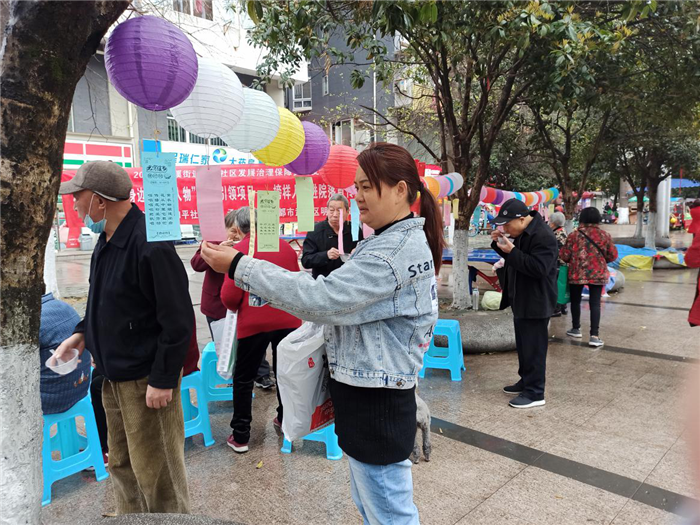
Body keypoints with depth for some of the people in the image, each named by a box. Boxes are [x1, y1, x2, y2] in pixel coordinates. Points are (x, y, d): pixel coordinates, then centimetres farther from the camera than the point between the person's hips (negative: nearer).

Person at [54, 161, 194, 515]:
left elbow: (177, 320, -22)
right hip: (114, 375, 9)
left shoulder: (149, 245, -23)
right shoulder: (107, 240, 8)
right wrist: (82, 332, 8)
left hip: (146, 379, -9)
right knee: (122, 464, 21)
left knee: (155, 471, 4)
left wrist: (163, 379, -19)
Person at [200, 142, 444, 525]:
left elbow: (320, 298, -27)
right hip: (368, 395, 10)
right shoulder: (403, 241, 11)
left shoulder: (397, 250, -22)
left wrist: (238, 265, -22)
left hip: (375, 403, -10)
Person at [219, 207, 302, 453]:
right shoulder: (286, 246, 4)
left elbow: (230, 296, -12)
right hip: (288, 320, 4)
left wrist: (237, 308, 9)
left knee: (243, 378, 11)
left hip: (254, 323, -4)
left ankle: (240, 436, 15)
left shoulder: (240, 250, -10)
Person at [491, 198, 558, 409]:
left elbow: (539, 268, -27)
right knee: (523, 345, 19)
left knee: (533, 348, -3)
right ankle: (526, 381, 32)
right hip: (521, 300, 10)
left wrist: (511, 251, -28)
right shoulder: (520, 233, 11)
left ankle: (535, 393, 6)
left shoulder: (543, 236, -21)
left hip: (535, 303, -10)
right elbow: (515, 257, 20)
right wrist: (499, 243, 1)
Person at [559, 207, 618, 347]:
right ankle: (594, 336, -2)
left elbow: (564, 256, -5)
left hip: (577, 273, -1)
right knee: (595, 303, 3)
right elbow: (612, 256, 2)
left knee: (575, 300, 17)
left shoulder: (574, 235, -6)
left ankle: (576, 329, 29)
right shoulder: (605, 235, -1)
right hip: (597, 274, 1)